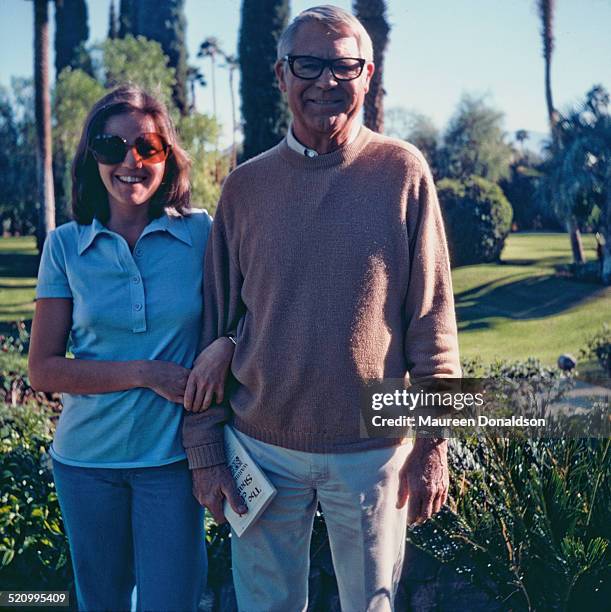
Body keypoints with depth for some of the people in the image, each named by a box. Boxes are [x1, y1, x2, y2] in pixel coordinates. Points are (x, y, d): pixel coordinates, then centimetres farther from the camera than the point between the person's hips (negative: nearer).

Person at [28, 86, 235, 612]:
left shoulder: (202, 233, -5)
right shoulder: (66, 246, -4)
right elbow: (43, 370, -5)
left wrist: (225, 345, -20)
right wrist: (146, 374, -16)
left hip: (173, 456, -1)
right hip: (87, 459, 1)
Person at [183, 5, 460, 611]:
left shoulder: (402, 172, -3)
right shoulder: (245, 186, 2)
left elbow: (432, 320, -2)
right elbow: (213, 324, 5)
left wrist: (433, 443, -4)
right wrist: (205, 451, 3)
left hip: (372, 451, -1)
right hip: (262, 448, 2)